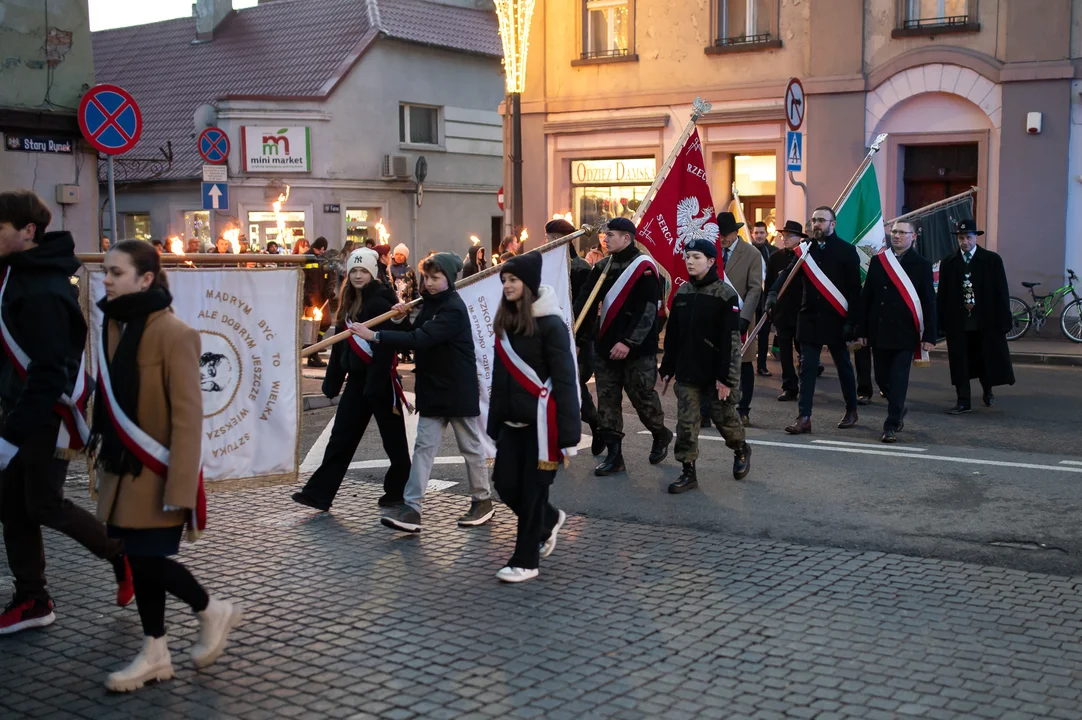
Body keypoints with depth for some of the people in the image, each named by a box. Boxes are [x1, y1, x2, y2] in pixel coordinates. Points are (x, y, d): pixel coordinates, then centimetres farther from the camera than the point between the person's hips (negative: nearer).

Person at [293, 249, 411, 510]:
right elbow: (341, 345, 16)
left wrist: (374, 385, -25)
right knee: (341, 437, 7)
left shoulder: (380, 302, -13)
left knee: (392, 437, 5)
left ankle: (399, 490, 20)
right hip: (357, 379, 8)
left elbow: (384, 347, -20)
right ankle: (320, 493, 9)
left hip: (380, 379, -8)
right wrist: (333, 380, 14)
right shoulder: (350, 303, 13)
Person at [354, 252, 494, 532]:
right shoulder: (430, 303, 8)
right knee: (424, 446, 1)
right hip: (432, 390, 8)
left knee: (471, 447, 7)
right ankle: (411, 508, -3)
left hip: (460, 391, -8)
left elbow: (420, 340, -31)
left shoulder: (453, 309, -20)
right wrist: (403, 317, -9)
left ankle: (483, 501, 22)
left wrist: (375, 336, -35)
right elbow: (416, 335, 11)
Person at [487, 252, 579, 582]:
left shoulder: (550, 324, -12)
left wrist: (568, 432, -19)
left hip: (541, 421, -7)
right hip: (513, 420, 7)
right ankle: (549, 520, 34)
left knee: (532, 490, -1)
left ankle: (526, 561, 11)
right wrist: (494, 421, 14)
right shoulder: (505, 322, 11)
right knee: (506, 484, 6)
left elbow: (564, 380, -14)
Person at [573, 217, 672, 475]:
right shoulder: (602, 267, 10)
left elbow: (647, 310, -16)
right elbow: (585, 303, 8)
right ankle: (614, 454, 12)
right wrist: (576, 336, -2)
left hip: (637, 349, -6)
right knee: (607, 400, 5)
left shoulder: (644, 266, -10)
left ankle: (660, 435, 30)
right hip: (605, 347, 6)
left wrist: (628, 342, -22)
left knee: (643, 396, 3)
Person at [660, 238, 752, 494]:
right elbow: (672, 333, 11)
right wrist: (667, 368, 8)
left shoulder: (726, 294, -11)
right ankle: (688, 472, 9)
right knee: (686, 422, 2)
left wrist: (726, 377, -18)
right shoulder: (682, 292, 6)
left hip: (715, 372, -4)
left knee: (724, 416, 11)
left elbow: (730, 339, -14)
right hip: (687, 371, 4)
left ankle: (741, 450, 39)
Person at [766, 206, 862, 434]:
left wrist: (851, 321, -12)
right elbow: (788, 273, -6)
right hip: (810, 319, 3)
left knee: (843, 366, 12)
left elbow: (854, 289, -6)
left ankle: (851, 410, 29)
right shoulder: (805, 250, 7)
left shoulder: (846, 251, -3)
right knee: (807, 368, -1)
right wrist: (773, 292, -26)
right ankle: (804, 417, -1)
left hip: (836, 320, -3)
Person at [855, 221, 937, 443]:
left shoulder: (921, 265, 1)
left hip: (905, 334, -3)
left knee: (898, 380, -5)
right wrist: (861, 331, 3)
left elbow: (929, 302, -1)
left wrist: (929, 336, -7)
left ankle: (891, 426, 1)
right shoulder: (877, 261, 8)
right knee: (882, 378, 11)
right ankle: (898, 410, 35)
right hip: (879, 332, 3)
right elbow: (865, 298, 8)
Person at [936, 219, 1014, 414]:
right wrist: (942, 323, -1)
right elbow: (942, 296, 5)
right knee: (960, 364, 2)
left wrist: (1003, 322, -6)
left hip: (985, 323, -1)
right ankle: (964, 402, 10)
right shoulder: (949, 263, 5)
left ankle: (987, 390, 37)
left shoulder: (992, 260, 0)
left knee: (986, 360, 11)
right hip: (958, 323, 1)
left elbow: (1002, 293, -1)